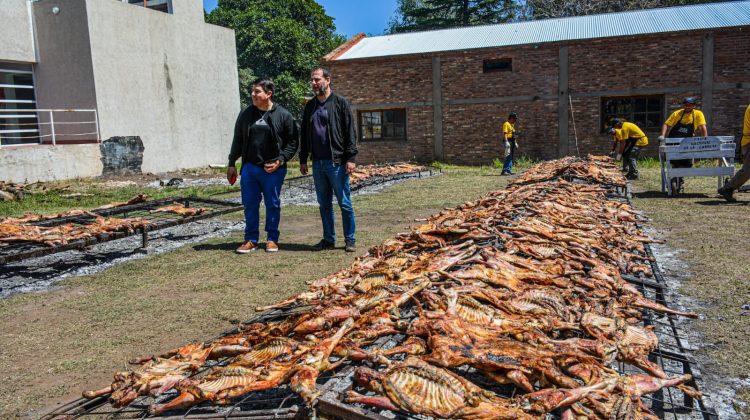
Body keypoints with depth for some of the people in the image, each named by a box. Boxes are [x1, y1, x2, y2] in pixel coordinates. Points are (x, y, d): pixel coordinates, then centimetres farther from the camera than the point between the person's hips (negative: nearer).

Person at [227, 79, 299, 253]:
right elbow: (238, 140, 13)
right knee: (250, 204, 7)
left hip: (273, 169, -3)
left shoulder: (283, 115, -3)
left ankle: (272, 239, 19)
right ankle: (251, 239, 18)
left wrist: (280, 160, -12)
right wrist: (232, 164, 12)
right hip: (249, 167, 3)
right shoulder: (246, 114, 7)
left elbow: (293, 142, -2)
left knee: (273, 205, 6)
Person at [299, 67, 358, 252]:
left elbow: (350, 132, -8)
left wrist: (351, 158, -14)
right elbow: (304, 134, 18)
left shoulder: (340, 103, -3)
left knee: (344, 203, 0)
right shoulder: (310, 106, 13)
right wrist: (303, 159, 13)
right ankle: (328, 239, 20)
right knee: (324, 204, 11)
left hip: (337, 162, -5)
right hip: (317, 163, 6)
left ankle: (350, 240, 9)